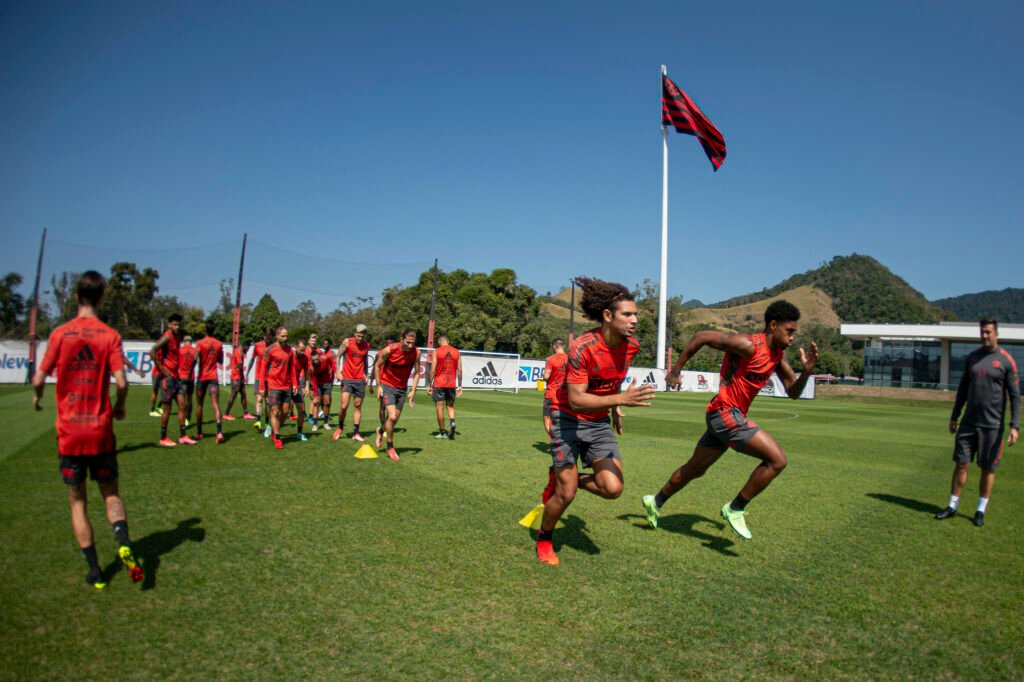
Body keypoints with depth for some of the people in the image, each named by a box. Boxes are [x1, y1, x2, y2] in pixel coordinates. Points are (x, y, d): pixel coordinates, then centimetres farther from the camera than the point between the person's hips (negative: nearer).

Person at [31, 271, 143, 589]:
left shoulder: (60, 334, -4)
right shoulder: (110, 335, -7)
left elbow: (39, 379, -4)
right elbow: (121, 382, -14)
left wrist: (37, 398, 19)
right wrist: (119, 407, 6)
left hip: (69, 433, 0)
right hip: (101, 432, 0)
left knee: (77, 502, 12)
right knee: (110, 494, 15)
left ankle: (95, 571, 12)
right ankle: (124, 543, -11)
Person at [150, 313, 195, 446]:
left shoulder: (177, 337, 13)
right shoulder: (167, 337, -14)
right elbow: (152, 351, -25)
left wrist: (177, 369, 14)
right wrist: (161, 369, -20)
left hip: (175, 375, 8)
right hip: (167, 376, -8)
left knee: (182, 405, 6)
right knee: (167, 408, -1)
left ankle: (182, 436, 10)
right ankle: (163, 438, 9)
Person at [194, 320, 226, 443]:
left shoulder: (200, 343, -5)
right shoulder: (219, 344, 5)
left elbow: (195, 360, -16)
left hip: (202, 377, -1)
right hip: (214, 377, 2)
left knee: (199, 404, 13)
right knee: (216, 404, -8)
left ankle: (199, 432, 21)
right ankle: (219, 432, -25)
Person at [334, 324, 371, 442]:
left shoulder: (367, 345, 5)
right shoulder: (347, 342, -5)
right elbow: (338, 356, 0)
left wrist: (365, 375, 8)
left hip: (360, 380, 3)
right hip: (347, 379, -3)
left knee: (358, 406, 4)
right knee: (344, 406, -9)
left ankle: (355, 433, 10)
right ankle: (340, 427, 16)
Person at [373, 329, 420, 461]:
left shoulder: (416, 353, -12)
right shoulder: (389, 350, -20)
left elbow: (416, 372, -1)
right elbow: (377, 366, -5)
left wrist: (413, 391, -8)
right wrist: (379, 386, -6)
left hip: (402, 388, 4)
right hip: (387, 386, -4)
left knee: (395, 419, 10)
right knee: (392, 416, -16)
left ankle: (381, 430, 45)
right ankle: (390, 447, 4)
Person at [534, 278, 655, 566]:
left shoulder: (631, 346, -5)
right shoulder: (582, 348, -26)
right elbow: (576, 399, -28)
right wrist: (621, 399, -37)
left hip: (599, 423, 6)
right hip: (568, 419, -5)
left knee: (612, 488, -9)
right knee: (566, 494, -3)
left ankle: (564, 479, 20)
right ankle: (544, 540, 27)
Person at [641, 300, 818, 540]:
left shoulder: (777, 355, 10)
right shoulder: (749, 345, -17)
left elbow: (793, 392, 13)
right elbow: (701, 336, -14)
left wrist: (806, 371, -6)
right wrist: (676, 370, -10)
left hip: (727, 416, 10)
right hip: (725, 412, -10)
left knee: (694, 469, 21)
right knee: (777, 459, -13)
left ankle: (655, 502, 37)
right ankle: (735, 509, 0)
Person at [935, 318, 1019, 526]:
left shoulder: (1006, 361, -4)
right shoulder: (972, 357, 9)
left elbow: (1015, 396, -5)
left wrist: (1015, 426, -13)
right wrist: (954, 417, 14)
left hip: (992, 424, -3)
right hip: (969, 422, 3)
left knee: (988, 468, 5)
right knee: (961, 463, 4)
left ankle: (981, 510, 17)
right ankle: (952, 506, 13)